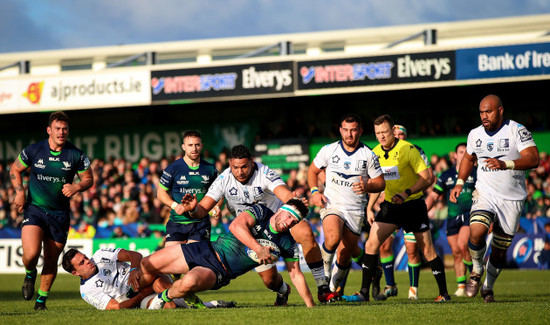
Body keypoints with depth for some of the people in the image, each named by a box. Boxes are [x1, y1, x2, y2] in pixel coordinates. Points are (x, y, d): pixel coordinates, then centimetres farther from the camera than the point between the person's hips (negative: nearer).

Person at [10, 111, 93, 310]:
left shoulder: (76, 155, -2)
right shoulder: (33, 151, -3)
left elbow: (88, 179, 9)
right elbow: (15, 170, 12)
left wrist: (77, 187, -12)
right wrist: (20, 192, -2)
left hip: (60, 214, 1)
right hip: (34, 209, -1)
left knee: (51, 261, 6)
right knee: (31, 253, -20)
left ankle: (42, 299, 26)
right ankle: (30, 274, 16)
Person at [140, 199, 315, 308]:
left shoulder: (288, 244, -3)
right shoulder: (261, 212, -7)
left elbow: (296, 275, 3)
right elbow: (236, 225, -24)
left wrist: (312, 307, -2)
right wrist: (258, 248, -34)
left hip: (220, 272, -1)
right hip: (209, 250, 2)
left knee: (190, 282, -37)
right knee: (146, 265, -1)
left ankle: (163, 298, -5)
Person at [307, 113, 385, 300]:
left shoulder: (369, 155, 0)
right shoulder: (328, 150, 0)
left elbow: (381, 183, 5)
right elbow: (313, 171, 15)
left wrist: (367, 187, -17)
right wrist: (314, 191, -1)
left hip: (355, 210, 1)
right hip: (331, 205, -1)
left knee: (345, 256, 3)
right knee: (333, 238, -32)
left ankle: (335, 288, 29)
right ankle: (324, 264, -1)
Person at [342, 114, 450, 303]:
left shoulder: (408, 149, -15)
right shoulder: (375, 154, 2)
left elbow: (426, 178, -18)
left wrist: (406, 193, -30)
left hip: (413, 204, -5)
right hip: (390, 205, 5)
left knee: (428, 250, -4)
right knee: (371, 244, -8)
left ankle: (444, 293, 8)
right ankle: (364, 292, -4)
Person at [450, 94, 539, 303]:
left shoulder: (517, 131, -10)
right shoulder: (475, 135, 5)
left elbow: (533, 159, -22)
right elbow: (469, 158, 24)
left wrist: (505, 164, -37)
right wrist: (459, 183, 11)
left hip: (512, 199, -2)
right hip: (485, 193, 2)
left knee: (500, 250, 5)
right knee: (476, 234, -24)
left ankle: (488, 287, 28)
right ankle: (477, 270, 4)